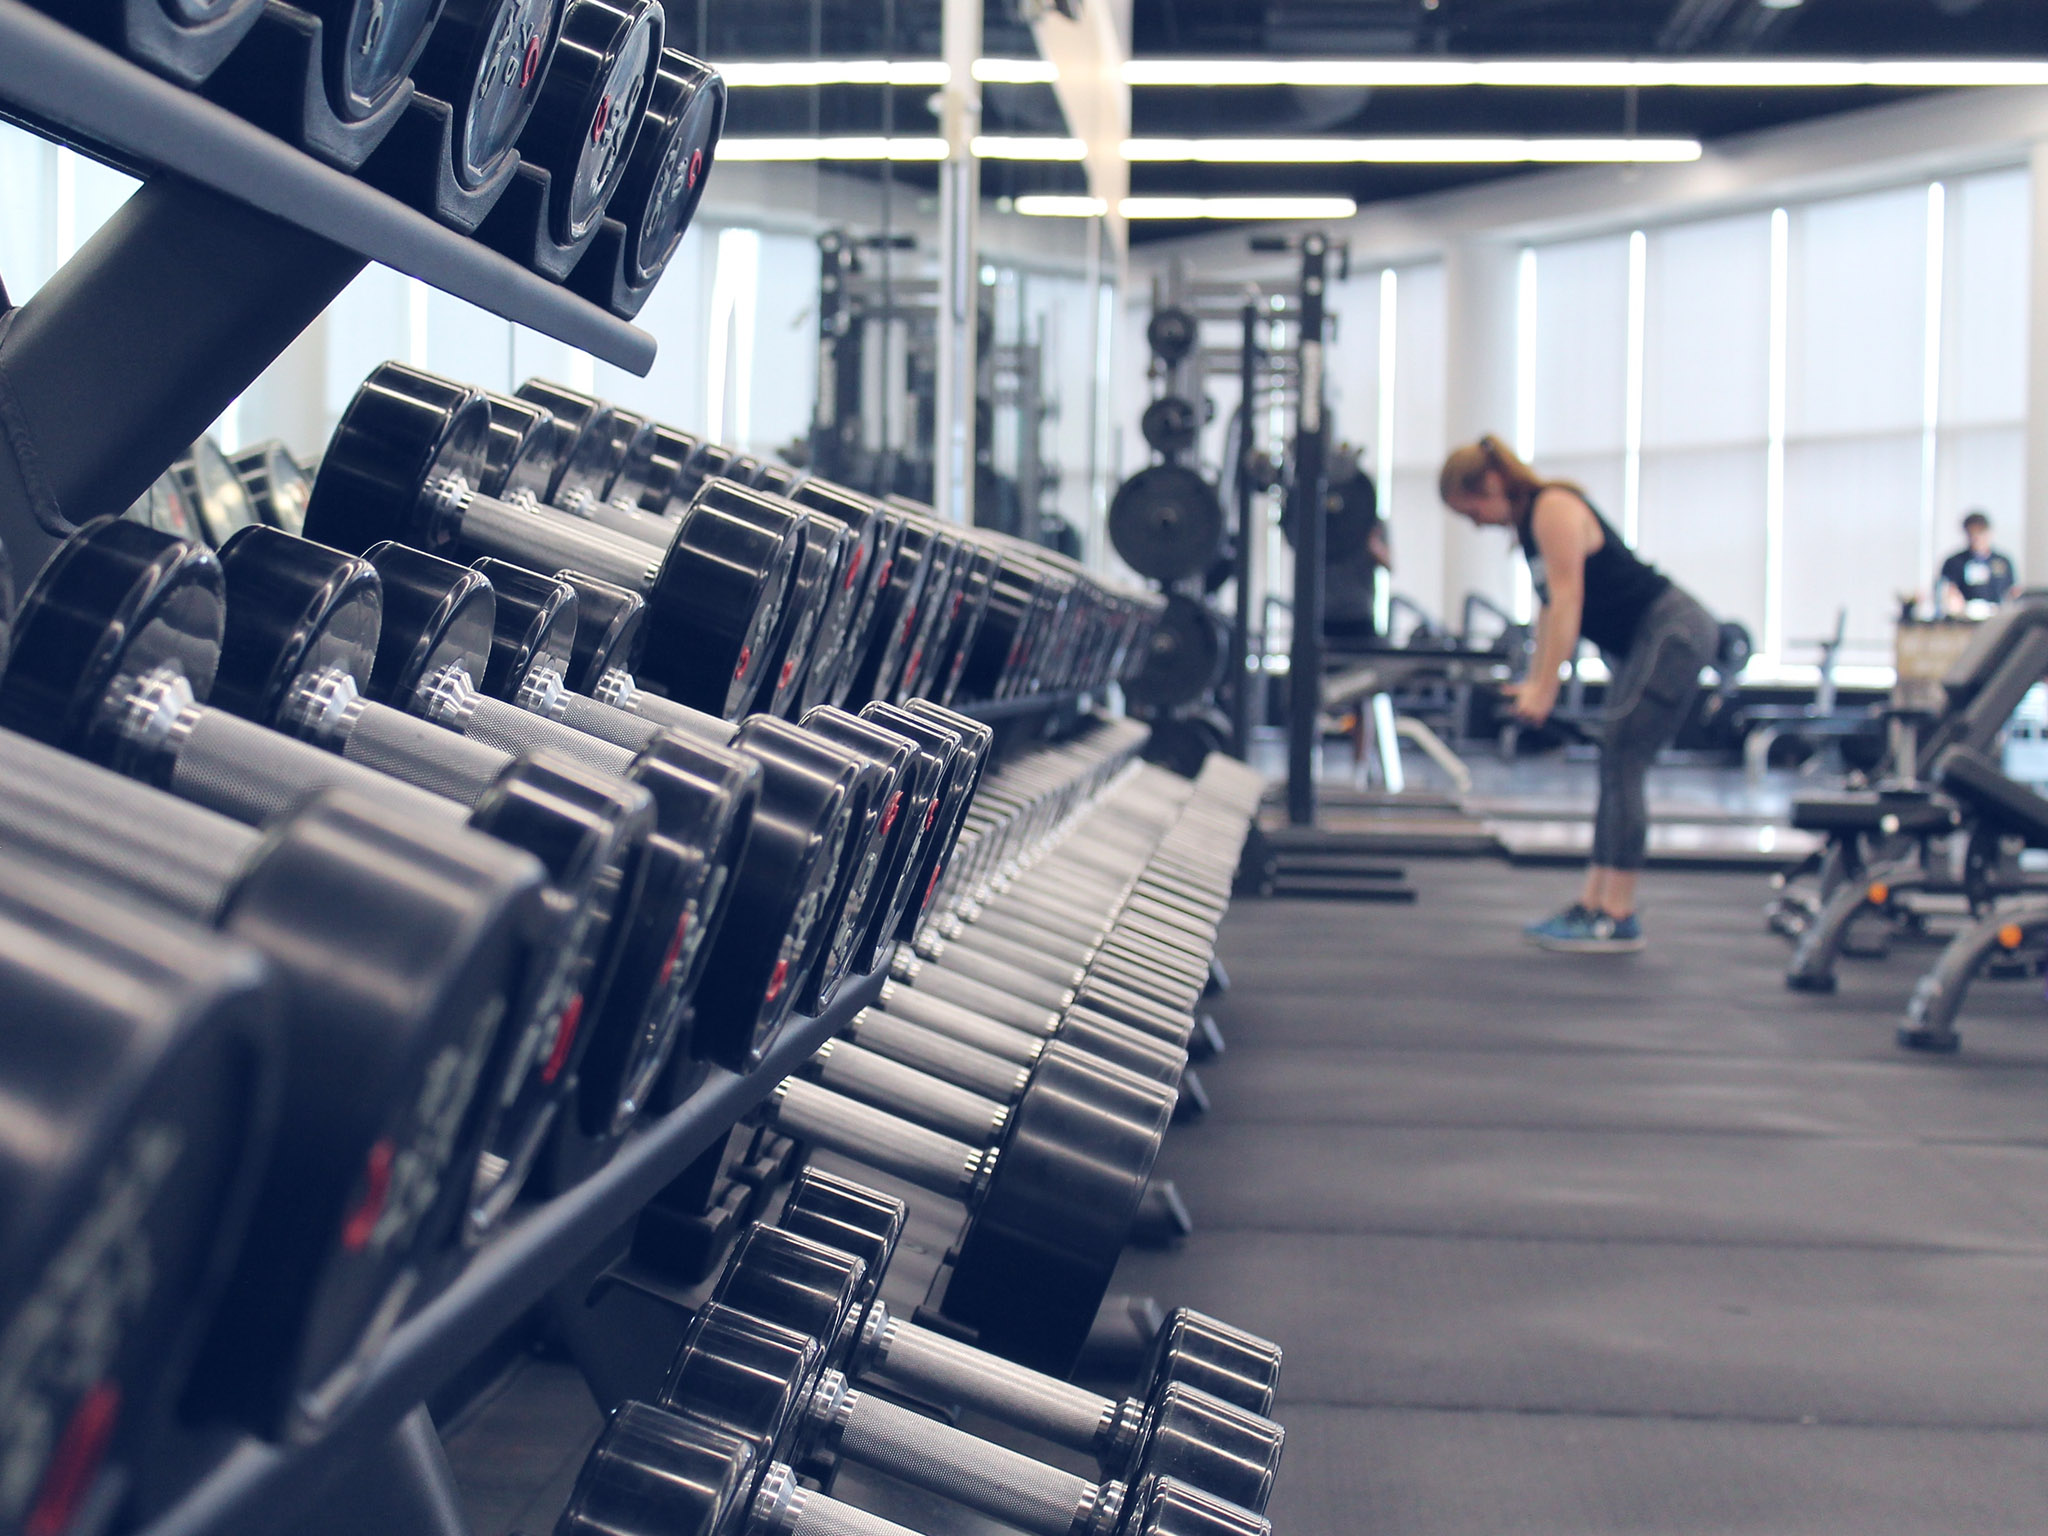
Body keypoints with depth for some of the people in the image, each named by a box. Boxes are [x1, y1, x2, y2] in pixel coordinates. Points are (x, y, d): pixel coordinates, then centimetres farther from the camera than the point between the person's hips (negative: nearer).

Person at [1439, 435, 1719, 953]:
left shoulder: (1554, 509, -16)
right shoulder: (1528, 521, 12)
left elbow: (1567, 599, -21)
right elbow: (1551, 606, 15)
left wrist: (1544, 688, -23)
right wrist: (1534, 682, 9)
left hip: (1674, 632, -10)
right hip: (1645, 641, 10)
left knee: (1621, 765, -12)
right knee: (1615, 770, 9)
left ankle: (1618, 919, -11)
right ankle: (1593, 905, 12)